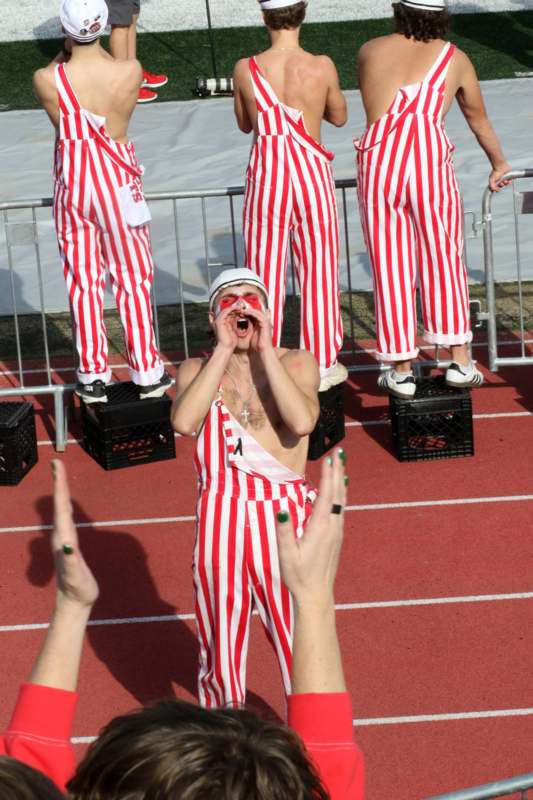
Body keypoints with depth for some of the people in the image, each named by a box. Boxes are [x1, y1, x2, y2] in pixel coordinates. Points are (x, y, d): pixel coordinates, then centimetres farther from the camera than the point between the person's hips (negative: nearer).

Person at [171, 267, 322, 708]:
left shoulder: (297, 363, 1)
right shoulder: (197, 369, 3)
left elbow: (302, 421, -19)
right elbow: (184, 421, -19)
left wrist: (264, 349, -15)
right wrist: (224, 349, -14)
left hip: (284, 514, -1)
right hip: (219, 517, 1)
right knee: (221, 644, 12)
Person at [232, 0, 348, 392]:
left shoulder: (246, 70, -9)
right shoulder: (322, 67, -11)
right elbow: (339, 117, 6)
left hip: (266, 176, 1)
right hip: (311, 173, -1)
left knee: (264, 272, 11)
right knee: (318, 270, 11)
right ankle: (322, 363, 19)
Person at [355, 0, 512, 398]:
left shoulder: (370, 51, 14)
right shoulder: (454, 59, 14)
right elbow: (479, 120, 27)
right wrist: (499, 164, 43)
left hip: (378, 163, 1)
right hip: (431, 163, 0)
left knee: (391, 270, 7)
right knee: (444, 261, 13)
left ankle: (402, 371, 14)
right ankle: (460, 361, 16)